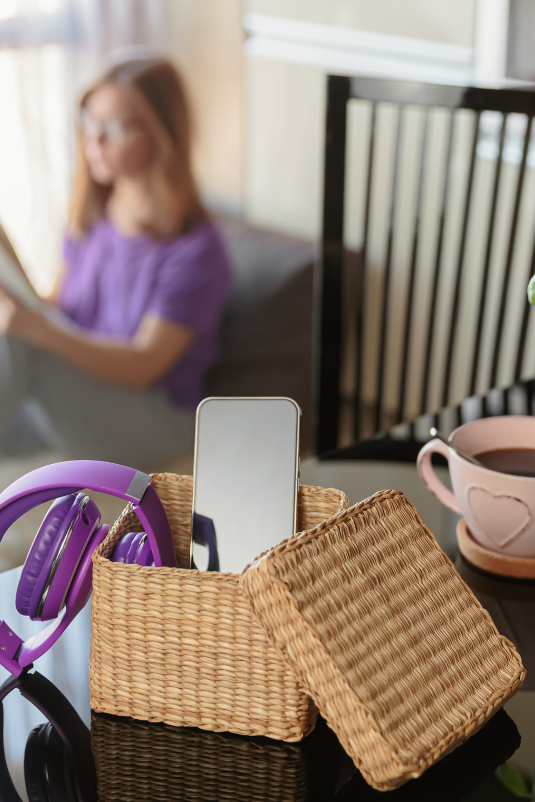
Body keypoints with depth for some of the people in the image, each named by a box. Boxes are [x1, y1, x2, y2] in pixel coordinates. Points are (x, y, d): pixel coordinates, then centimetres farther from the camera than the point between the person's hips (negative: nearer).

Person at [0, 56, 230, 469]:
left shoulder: (196, 249, -15)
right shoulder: (91, 218, 6)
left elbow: (142, 366, -17)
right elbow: (60, 307, 13)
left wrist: (38, 329, -30)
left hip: (155, 424, -6)